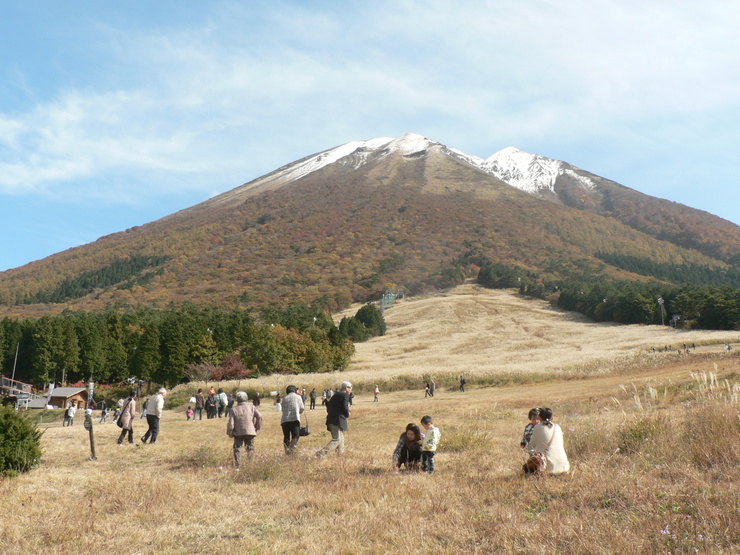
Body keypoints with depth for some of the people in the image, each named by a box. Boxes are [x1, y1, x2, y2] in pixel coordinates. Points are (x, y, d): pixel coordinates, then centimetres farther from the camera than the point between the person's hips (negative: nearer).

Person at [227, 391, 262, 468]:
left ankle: (237, 464, 1)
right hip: (250, 431, 1)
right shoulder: (252, 407, 5)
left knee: (237, 448, 7)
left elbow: (231, 423, -3)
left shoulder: (234, 409, 2)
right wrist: (257, 427, 4)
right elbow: (259, 416, -7)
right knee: (250, 448, 11)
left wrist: (229, 433, 9)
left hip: (238, 433, -1)